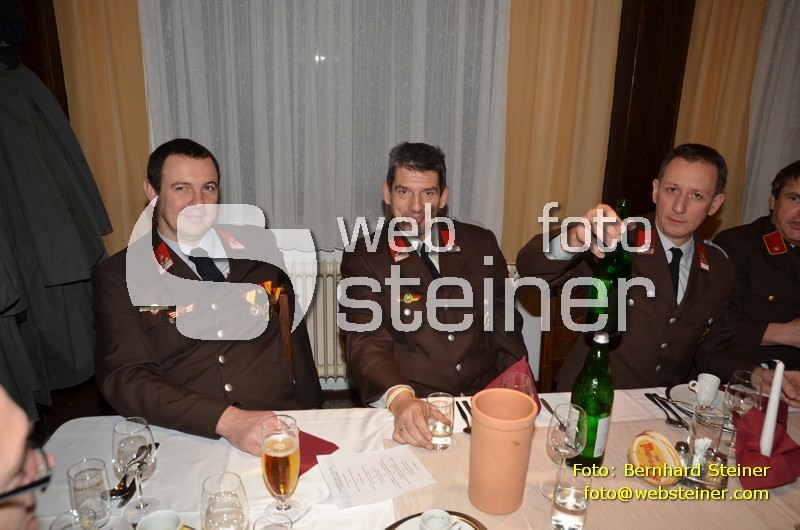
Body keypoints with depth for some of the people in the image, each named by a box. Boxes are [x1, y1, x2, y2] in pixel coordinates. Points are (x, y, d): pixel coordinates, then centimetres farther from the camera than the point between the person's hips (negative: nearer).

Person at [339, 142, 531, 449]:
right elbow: (366, 342, -9)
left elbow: (505, 324, 11)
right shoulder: (363, 259, 0)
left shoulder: (480, 244, 8)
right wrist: (400, 398, -28)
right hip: (410, 412, -2)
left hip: (483, 399, 3)